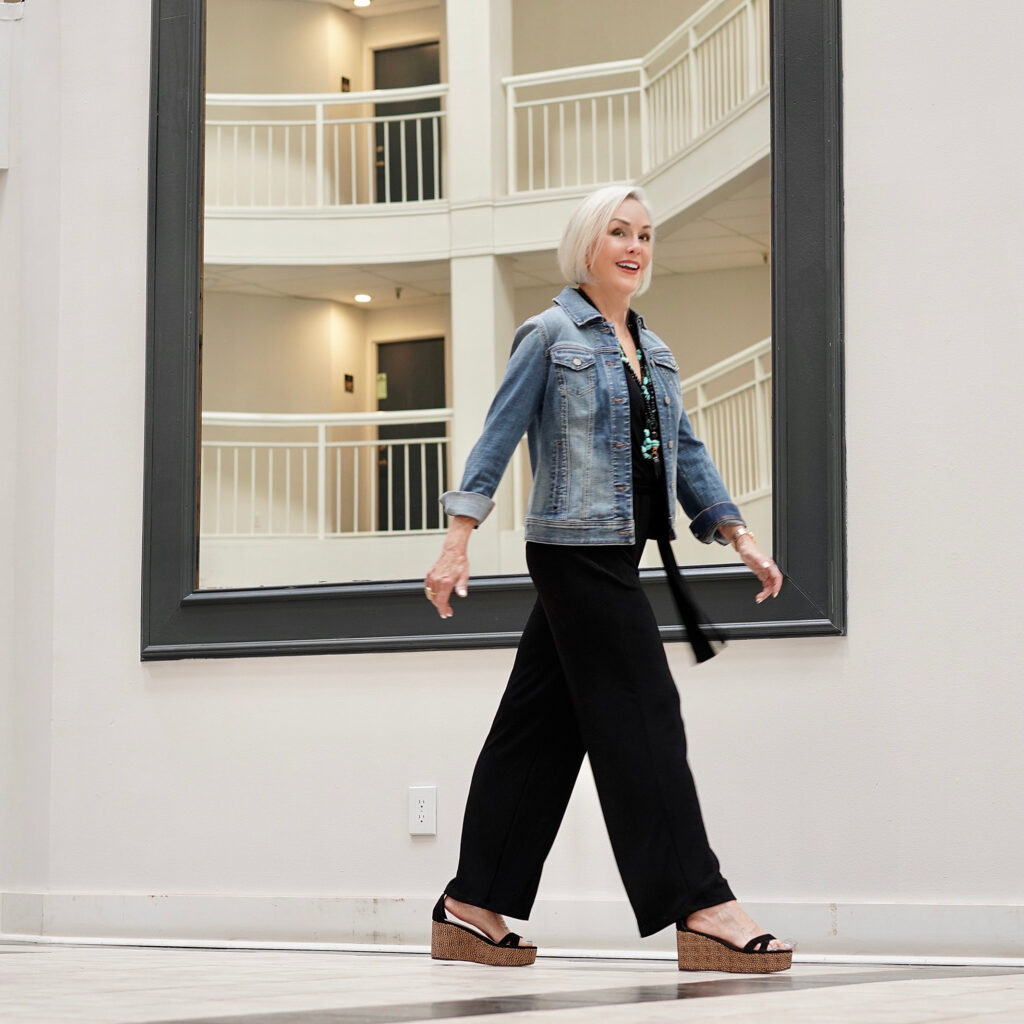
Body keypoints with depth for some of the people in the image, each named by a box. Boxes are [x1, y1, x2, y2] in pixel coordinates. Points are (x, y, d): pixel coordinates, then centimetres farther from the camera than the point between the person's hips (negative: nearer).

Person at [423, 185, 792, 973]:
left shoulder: (653, 351, 17)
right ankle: (701, 909, -10)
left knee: (542, 730, 9)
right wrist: (458, 542, -15)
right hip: (576, 549, -8)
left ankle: (473, 910, 14)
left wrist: (739, 535, 10)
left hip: (615, 556, 8)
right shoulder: (551, 336, -5)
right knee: (641, 717, -10)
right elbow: (498, 438, -9)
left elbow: (686, 451, 18)